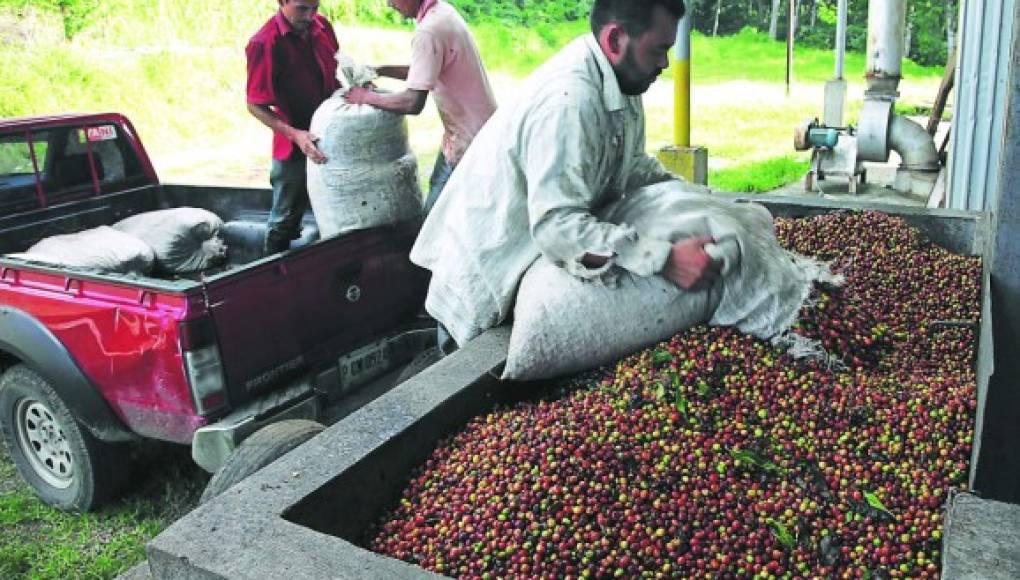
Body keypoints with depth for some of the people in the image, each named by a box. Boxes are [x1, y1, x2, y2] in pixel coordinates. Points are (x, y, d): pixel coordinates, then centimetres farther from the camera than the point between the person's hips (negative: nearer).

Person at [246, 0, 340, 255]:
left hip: (330, 135, 6)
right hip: (294, 146, -6)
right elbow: (255, 105, -17)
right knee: (286, 218, 10)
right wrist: (294, 134, -27)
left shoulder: (321, 26, -2)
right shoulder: (264, 43, -21)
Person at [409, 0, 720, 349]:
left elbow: (631, 162, 11)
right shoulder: (569, 99, -31)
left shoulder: (616, 79, -2)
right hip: (486, 278, -9)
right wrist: (664, 260, -39)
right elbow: (557, 226, -37)